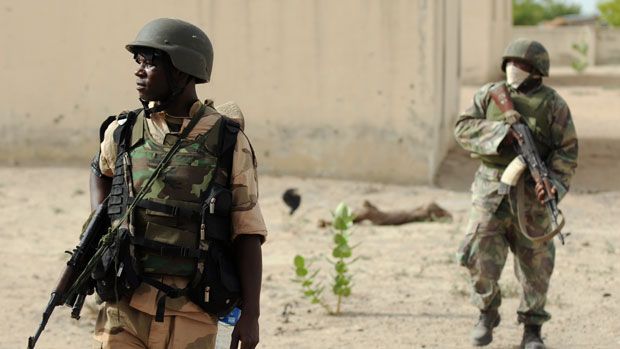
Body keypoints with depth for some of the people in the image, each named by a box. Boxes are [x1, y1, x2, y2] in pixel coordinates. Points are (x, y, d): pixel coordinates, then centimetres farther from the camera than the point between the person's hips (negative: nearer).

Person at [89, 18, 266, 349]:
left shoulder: (229, 143, -1)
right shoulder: (123, 133, 6)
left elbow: (247, 234, 0)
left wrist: (250, 314, -6)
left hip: (191, 319, -1)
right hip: (124, 312, 2)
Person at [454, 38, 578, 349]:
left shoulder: (552, 104, -1)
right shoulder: (489, 95, 4)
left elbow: (567, 151, -3)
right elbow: (463, 129, -3)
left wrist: (554, 182, -18)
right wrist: (499, 130, -18)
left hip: (531, 195, -1)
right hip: (491, 191, 1)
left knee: (535, 263, 4)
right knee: (481, 256, -5)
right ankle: (487, 314, 19)